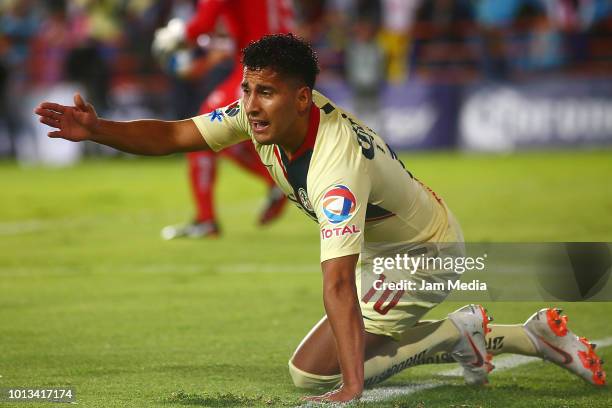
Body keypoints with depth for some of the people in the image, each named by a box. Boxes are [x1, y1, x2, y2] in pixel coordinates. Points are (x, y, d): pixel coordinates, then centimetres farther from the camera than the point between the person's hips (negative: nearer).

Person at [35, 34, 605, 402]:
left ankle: (456, 334, -2)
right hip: (382, 248, 9)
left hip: (424, 254, -9)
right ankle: (534, 335, 26)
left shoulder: (337, 165, -40)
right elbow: (172, 136, -12)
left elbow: (338, 284, -47)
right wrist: (97, 131, -29)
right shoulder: (261, 112, -17)